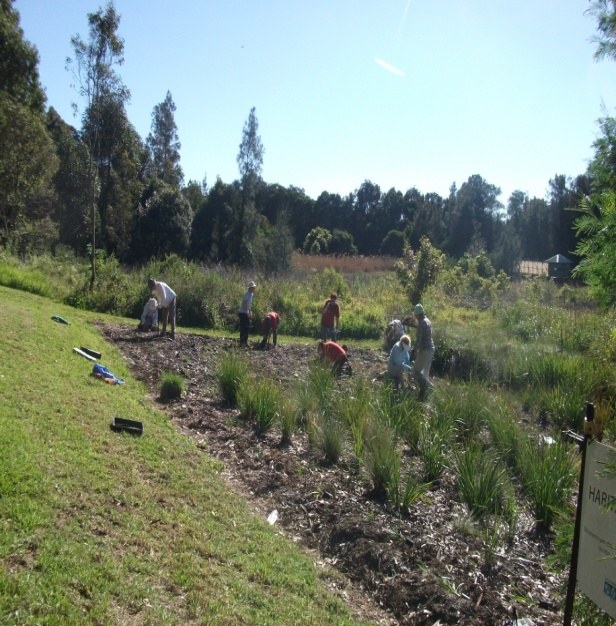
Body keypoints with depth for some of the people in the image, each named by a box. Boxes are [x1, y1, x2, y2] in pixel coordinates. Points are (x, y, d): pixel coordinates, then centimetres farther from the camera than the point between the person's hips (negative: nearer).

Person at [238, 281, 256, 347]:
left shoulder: (251, 294, 10)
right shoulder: (247, 294, -19)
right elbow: (244, 304, -24)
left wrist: (250, 312, 14)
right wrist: (249, 313, -24)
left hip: (246, 313, 9)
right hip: (243, 312, -9)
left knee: (247, 327, 11)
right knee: (243, 328, -8)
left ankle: (245, 342, 17)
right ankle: (242, 342, -4)